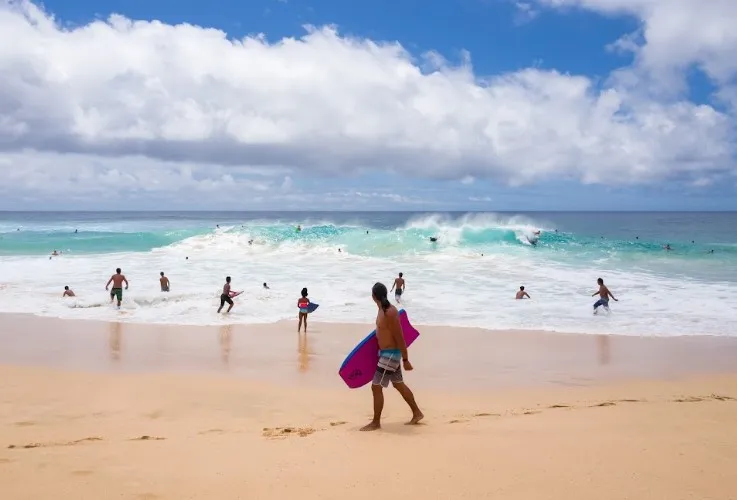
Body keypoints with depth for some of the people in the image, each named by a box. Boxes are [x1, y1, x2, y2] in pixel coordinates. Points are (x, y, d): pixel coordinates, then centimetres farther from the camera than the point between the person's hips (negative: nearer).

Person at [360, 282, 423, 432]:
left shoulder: (390, 313, -24)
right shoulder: (382, 310, 4)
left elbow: (400, 338, -21)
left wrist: (405, 360, -18)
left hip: (391, 354, -10)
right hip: (386, 352, 10)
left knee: (376, 387, -4)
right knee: (399, 385, 19)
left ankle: (376, 422, 7)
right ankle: (417, 413, 32)